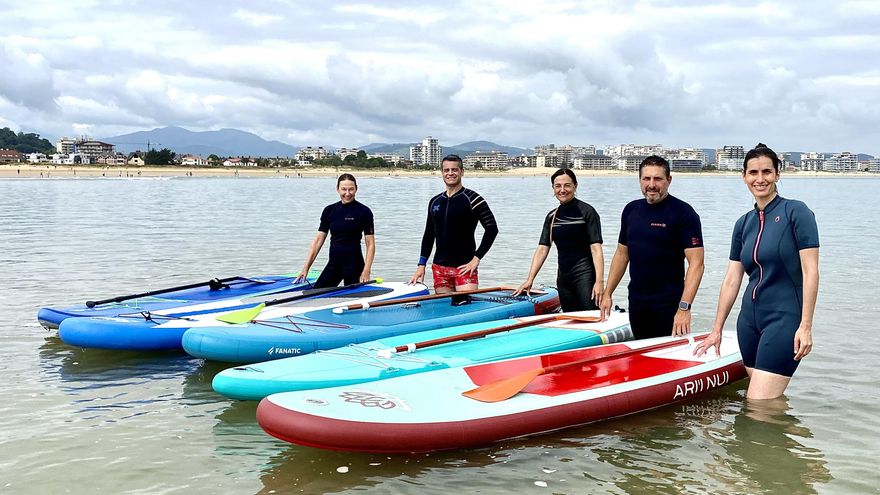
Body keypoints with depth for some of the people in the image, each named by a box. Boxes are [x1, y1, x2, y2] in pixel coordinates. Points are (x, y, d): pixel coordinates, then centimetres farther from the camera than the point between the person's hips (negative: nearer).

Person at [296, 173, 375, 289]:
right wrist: (306, 268, 2)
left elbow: (370, 244, -8)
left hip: (354, 264, -5)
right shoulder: (329, 210, 6)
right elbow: (318, 240, 7)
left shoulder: (364, 212, -6)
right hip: (333, 263, 5)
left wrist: (366, 272, -18)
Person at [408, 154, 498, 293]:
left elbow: (492, 228, -9)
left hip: (464, 268, -5)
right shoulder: (434, 202, 13)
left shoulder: (472, 199, -4)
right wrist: (421, 265, 12)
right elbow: (428, 236, 20)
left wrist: (476, 258, -12)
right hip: (439, 268, 5)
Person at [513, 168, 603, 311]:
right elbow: (542, 249, 8)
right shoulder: (552, 216, 12)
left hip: (585, 276, -6)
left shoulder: (587, 212, -5)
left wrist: (599, 281, -20)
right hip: (563, 278, 6)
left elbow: (596, 248, -11)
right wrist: (529, 280, 0)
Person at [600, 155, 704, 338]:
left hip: (668, 305, -5)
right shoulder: (631, 210, 8)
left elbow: (696, 263, -16)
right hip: (636, 301, 5)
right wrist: (607, 293, 10)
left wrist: (684, 307, -25)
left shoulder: (683, 213, -10)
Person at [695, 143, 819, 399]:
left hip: (785, 318, -6)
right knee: (772, 402, 6)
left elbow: (810, 272, -10)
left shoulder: (796, 212, -6)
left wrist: (806, 326, -15)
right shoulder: (744, 223, 11)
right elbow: (732, 280, 13)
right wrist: (716, 330, 14)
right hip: (749, 318, 6)